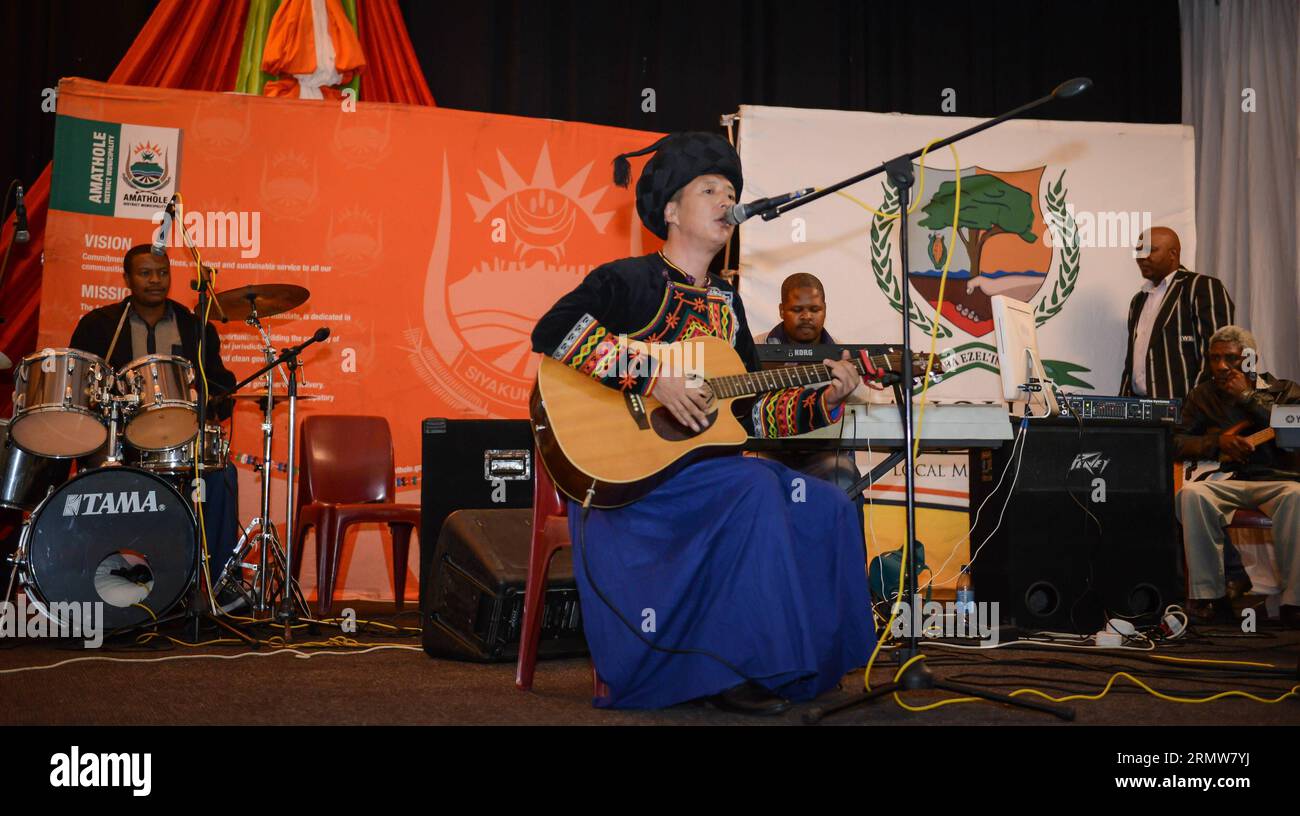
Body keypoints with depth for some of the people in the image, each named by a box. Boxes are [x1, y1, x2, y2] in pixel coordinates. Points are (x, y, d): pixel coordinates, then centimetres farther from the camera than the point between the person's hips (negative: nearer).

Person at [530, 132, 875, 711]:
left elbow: (749, 411, 20)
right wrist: (652, 378, -24)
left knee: (828, 508, -9)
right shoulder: (628, 281, -3)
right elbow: (552, 332, -22)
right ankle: (729, 670, -22)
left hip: (704, 459, 8)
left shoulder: (726, 304, 19)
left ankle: (796, 669, -3)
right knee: (753, 489, -31)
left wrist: (822, 401, 5)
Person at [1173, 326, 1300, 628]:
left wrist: (1248, 396, -5)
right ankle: (1208, 596, -27)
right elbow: (1177, 442, 10)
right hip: (1226, 479, 2)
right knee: (1192, 493, -34)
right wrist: (1218, 441, -8)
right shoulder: (1202, 396, 20)